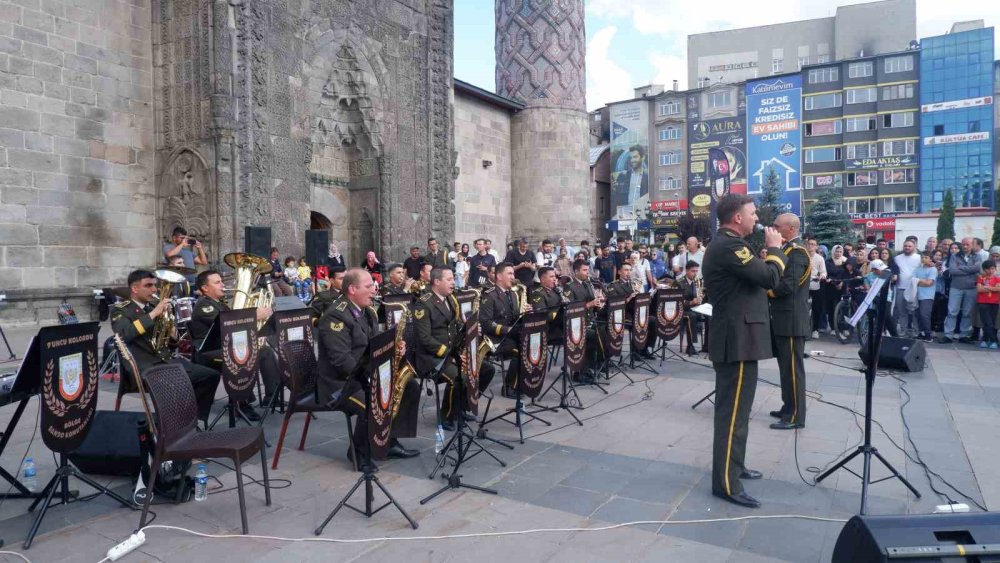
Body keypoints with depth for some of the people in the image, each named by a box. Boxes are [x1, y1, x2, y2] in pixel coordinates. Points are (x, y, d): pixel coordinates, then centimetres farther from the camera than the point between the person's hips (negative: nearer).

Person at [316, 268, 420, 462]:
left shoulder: (367, 311, 11)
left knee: (411, 387, 1)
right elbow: (342, 360, -26)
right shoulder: (336, 316, -19)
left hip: (365, 374, 10)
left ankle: (390, 441, 8)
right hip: (340, 382, -9)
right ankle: (359, 451, -5)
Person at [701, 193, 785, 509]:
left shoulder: (726, 244, 16)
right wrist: (774, 247, -8)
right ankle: (726, 483, 1)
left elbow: (755, 277, 18)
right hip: (738, 340, -11)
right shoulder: (728, 246, -19)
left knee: (734, 408, 20)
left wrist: (768, 250, 8)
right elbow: (770, 278, -21)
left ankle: (733, 465, 34)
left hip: (736, 336, 11)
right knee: (734, 411, -6)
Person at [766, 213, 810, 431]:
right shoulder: (788, 249, 15)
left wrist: (765, 290, -11)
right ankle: (789, 408, 26)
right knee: (786, 366, 16)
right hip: (784, 318, 10)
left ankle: (795, 416, 3)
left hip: (791, 319, -10)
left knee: (792, 367, -4)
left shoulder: (797, 251, -15)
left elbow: (788, 285, -24)